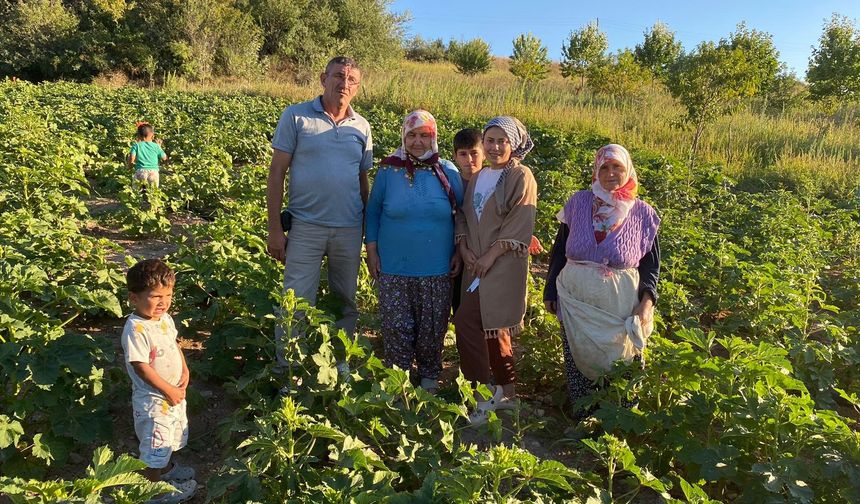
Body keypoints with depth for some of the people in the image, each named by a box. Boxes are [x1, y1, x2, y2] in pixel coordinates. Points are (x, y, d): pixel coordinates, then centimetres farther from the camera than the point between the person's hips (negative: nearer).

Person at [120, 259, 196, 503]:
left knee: (172, 436, 28)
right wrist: (169, 391, -20)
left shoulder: (165, 318, -1)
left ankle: (166, 468, 52)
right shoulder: (136, 329, -27)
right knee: (155, 444, 8)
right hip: (153, 398, -9)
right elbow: (142, 368, -26)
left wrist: (185, 373, -2)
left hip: (175, 392, 9)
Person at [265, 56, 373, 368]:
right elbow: (276, 173, -3)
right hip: (306, 227, -3)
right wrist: (275, 229, -8)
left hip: (350, 230, 4)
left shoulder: (361, 127, 10)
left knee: (346, 303, 14)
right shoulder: (295, 116, -1)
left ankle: (341, 366, 30)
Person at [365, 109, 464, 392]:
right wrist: (372, 251, 1)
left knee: (433, 327, 11)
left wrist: (460, 253, 2)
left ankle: (429, 376, 33)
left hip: (437, 268, 1)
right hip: (394, 267, 0)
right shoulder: (389, 170, -2)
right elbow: (373, 211, 6)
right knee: (396, 327, 6)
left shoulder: (447, 172, -1)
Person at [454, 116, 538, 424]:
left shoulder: (521, 177, -5)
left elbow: (520, 224, -13)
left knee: (467, 321, -16)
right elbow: (464, 215, 14)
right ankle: (506, 392, 26)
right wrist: (464, 247, -3)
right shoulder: (479, 177, 15)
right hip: (477, 263, 7)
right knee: (491, 328, 12)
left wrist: (491, 254, -17)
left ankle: (479, 396, -5)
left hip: (503, 263, -7)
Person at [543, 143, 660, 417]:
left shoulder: (642, 214, -2)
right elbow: (559, 249, 6)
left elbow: (651, 263, 4)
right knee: (578, 363, 10)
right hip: (576, 302, 1)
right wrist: (550, 290, 6)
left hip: (620, 308, -1)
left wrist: (646, 301, -11)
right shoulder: (579, 202, 0)